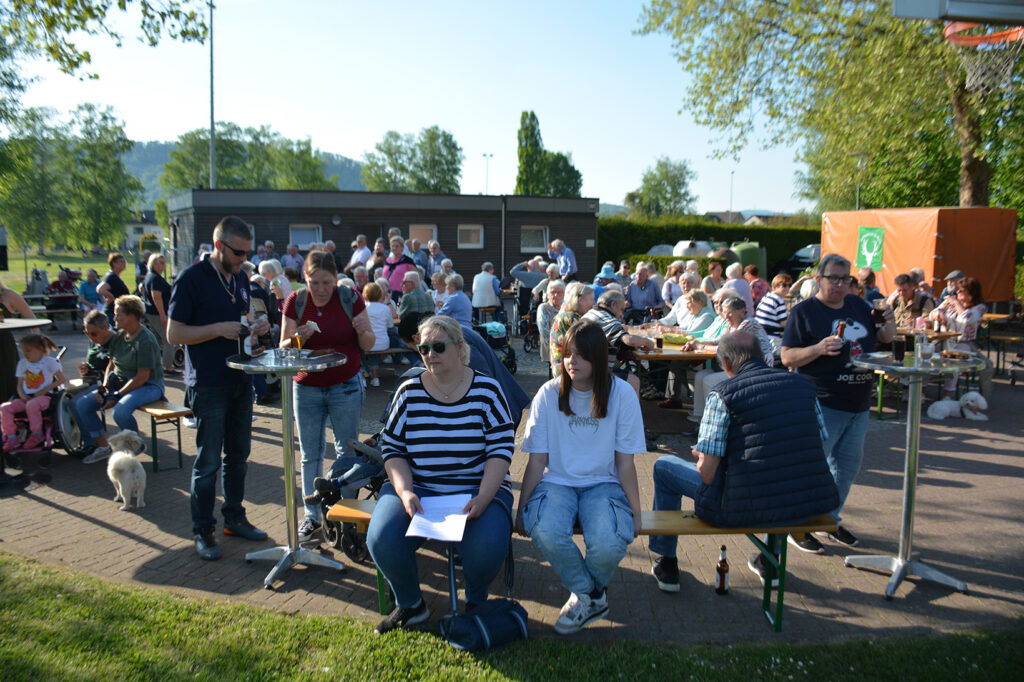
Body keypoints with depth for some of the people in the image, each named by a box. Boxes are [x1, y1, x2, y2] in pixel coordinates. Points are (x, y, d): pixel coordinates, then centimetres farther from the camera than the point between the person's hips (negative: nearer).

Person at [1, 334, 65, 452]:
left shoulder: (49, 361, 0)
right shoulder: (22, 363, 15)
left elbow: (61, 380, -2)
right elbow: (20, 385, 18)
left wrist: (44, 390, -11)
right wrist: (22, 395, -4)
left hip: (44, 396, -6)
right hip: (27, 397, 6)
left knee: (31, 405, -38)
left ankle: (37, 433, -19)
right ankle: (11, 437, -12)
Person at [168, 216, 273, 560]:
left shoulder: (240, 277, 10)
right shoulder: (192, 278, -10)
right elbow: (174, 333, -12)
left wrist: (255, 327, -1)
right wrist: (219, 329, -22)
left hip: (241, 380, 7)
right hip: (208, 385, -7)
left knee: (238, 455, 14)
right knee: (209, 461, 1)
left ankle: (234, 517, 28)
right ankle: (202, 530, 14)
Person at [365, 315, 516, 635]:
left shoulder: (487, 390, -1)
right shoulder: (409, 392, 5)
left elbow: (502, 449, -5)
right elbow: (392, 448, 4)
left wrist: (482, 499, -19)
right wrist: (405, 492, -14)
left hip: (477, 488, -2)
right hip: (416, 487, 2)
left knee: (488, 546, -29)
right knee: (382, 540, -24)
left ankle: (476, 602, 8)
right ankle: (410, 605, 9)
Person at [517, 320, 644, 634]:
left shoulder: (622, 394, -4)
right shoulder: (549, 394, -3)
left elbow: (625, 461, 0)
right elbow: (537, 460, -1)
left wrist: (635, 511, -3)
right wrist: (521, 508, -4)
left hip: (603, 483, 0)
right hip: (557, 481, 1)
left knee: (608, 544, -31)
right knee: (545, 533, -32)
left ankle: (585, 594, 9)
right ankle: (593, 597, 0)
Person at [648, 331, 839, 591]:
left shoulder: (723, 394, -10)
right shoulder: (804, 385, 5)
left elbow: (706, 472, -12)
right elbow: (818, 445, 14)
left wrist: (701, 454, 13)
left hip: (746, 509, -5)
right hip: (810, 505, 5)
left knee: (664, 466, 17)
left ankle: (666, 565, 29)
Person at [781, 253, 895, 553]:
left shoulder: (857, 305, 11)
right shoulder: (804, 311, -7)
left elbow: (883, 338, 21)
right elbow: (787, 358, -11)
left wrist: (889, 321, 0)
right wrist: (819, 349, -26)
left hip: (858, 404, 7)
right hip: (822, 404, -7)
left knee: (848, 465, 16)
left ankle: (831, 520, 31)